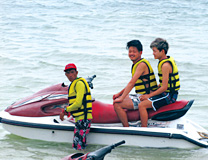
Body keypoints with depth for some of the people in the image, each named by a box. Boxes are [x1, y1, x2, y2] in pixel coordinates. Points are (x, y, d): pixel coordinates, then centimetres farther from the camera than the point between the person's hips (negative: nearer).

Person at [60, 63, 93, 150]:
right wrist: (64, 112, 10)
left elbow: (78, 103, -17)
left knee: (77, 147, -15)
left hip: (83, 119, -11)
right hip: (80, 119, 11)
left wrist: (65, 110, -7)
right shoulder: (73, 84, 21)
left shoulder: (79, 83, -11)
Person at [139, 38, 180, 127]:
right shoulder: (168, 59, 11)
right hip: (168, 94, 11)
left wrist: (149, 95, -15)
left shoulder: (165, 65, -20)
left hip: (168, 95, -11)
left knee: (141, 105, -19)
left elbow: (164, 87, -22)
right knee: (142, 100, 20)